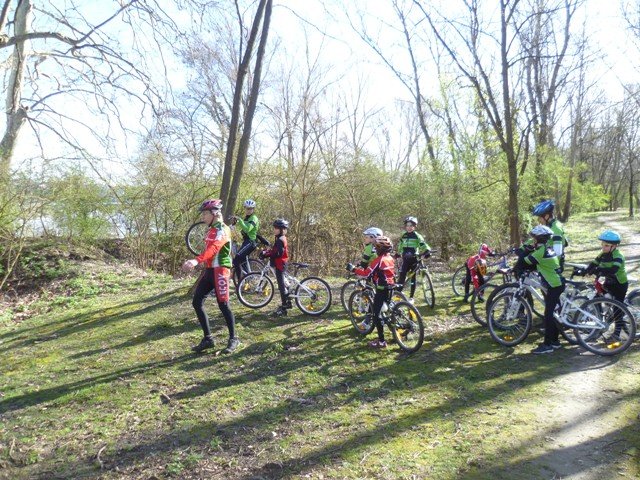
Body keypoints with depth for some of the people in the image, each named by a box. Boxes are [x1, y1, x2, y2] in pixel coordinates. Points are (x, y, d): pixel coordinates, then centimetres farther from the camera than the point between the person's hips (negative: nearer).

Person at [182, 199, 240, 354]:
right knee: (197, 302, 4)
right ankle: (208, 339, 12)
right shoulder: (212, 230, 17)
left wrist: (196, 260, -47)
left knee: (223, 305, -5)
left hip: (220, 271, -9)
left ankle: (233, 339, 11)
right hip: (209, 270, 9)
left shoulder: (223, 230, -14)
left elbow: (213, 248, -32)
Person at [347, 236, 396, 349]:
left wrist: (353, 269, -11)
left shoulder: (378, 260, -18)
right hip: (390, 288, 9)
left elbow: (366, 273, -21)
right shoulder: (390, 258, 8)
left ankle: (381, 341, -3)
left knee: (376, 315, -3)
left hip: (381, 290, -9)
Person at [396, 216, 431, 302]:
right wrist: (397, 254, 28)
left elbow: (423, 244, -15)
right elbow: (400, 246, 23)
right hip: (405, 259, 3)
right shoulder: (403, 236, 8)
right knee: (401, 277, -7)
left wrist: (427, 251, -31)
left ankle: (411, 297, 14)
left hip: (414, 259, -3)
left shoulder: (417, 236, -4)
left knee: (413, 278, 4)